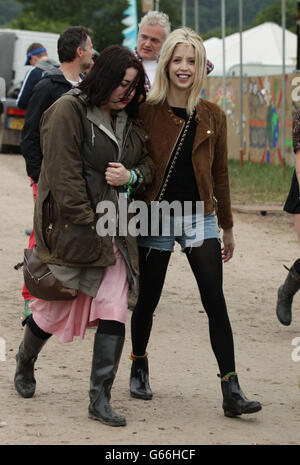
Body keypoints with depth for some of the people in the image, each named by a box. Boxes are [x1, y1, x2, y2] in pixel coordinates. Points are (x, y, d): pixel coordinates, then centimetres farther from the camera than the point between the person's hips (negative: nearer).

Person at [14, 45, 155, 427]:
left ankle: (100, 399, -4)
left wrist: (131, 175, -4)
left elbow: (148, 163, 21)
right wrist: (87, 227, -18)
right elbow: (64, 177, -16)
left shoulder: (128, 119, 11)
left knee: (114, 309, -7)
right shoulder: (68, 112, -11)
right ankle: (25, 359, 41)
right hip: (70, 227, -5)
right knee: (55, 305, 10)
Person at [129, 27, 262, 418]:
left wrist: (227, 226, 14)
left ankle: (231, 393, -8)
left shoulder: (212, 117, 4)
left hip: (199, 218, 2)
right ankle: (139, 368, 34)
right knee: (148, 300, 7)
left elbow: (219, 173, 11)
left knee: (215, 302, -6)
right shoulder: (146, 112, -3)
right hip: (155, 217, -1)